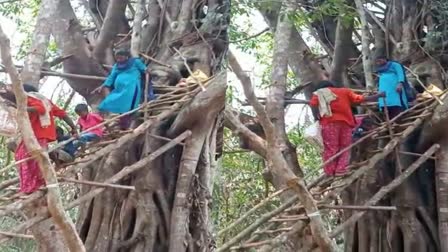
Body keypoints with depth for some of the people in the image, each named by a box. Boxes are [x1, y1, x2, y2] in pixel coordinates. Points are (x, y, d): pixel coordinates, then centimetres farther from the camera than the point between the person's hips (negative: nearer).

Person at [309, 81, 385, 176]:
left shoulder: (318, 93, 18)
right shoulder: (344, 91, 21)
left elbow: (312, 104, -1)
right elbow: (360, 99, 11)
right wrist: (379, 95, 18)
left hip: (329, 122, -1)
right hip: (345, 122, 1)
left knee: (330, 148, 2)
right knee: (344, 148, 9)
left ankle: (330, 174, -4)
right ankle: (341, 171, -4)